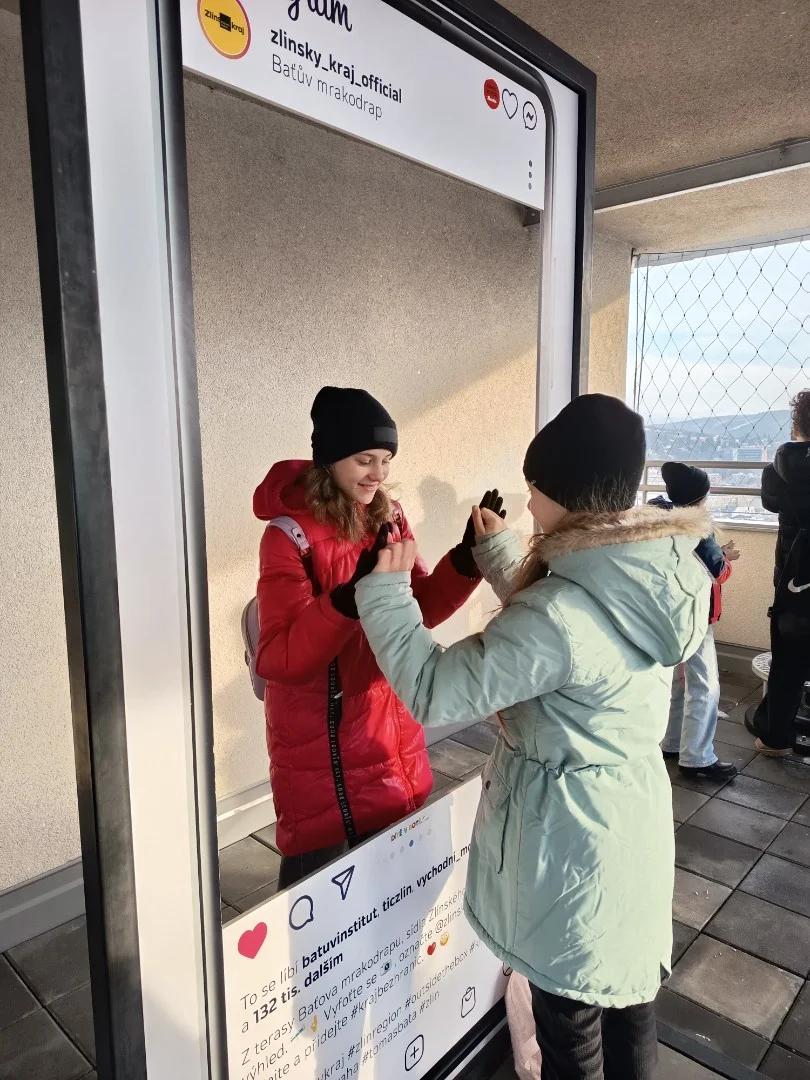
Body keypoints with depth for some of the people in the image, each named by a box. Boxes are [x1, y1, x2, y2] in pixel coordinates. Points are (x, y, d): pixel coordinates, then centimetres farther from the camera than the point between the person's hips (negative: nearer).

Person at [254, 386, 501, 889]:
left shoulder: (389, 518, -1)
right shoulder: (289, 536, -19)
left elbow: (420, 610, 1)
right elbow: (277, 661, -25)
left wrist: (468, 557, -15)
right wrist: (352, 595, -39)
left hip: (390, 724, 6)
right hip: (319, 738, -5)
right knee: (319, 862, 10)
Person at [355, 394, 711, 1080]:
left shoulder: (561, 613, -31)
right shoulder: (652, 580, -4)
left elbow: (432, 693, -27)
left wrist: (384, 588, -16)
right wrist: (500, 554, 13)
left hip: (570, 832, -8)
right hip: (636, 811, 8)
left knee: (572, 1023, 17)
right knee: (629, 998, 27)